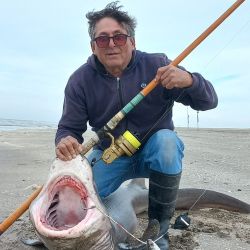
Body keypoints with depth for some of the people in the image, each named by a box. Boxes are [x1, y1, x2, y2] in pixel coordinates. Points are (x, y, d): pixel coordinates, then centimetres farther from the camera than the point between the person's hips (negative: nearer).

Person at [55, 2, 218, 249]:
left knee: (166, 141, -34)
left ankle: (159, 229, -13)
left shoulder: (156, 65, -15)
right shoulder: (80, 80, -10)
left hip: (154, 152, 0)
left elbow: (209, 102, -15)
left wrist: (189, 80, -38)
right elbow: (69, 127, -6)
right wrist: (65, 141, -32)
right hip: (109, 156, 1)